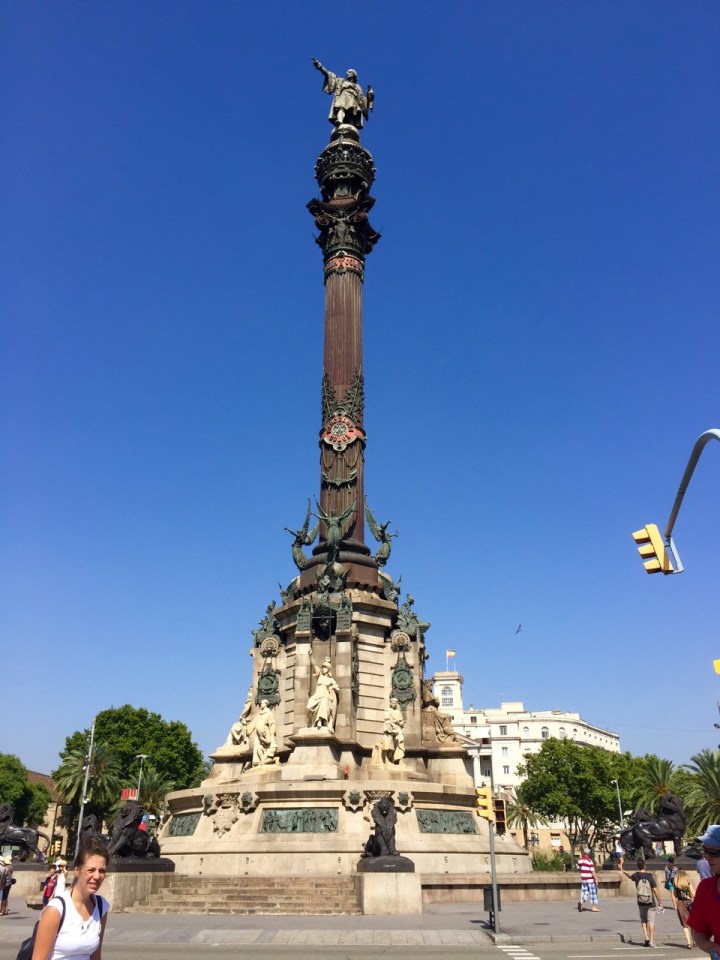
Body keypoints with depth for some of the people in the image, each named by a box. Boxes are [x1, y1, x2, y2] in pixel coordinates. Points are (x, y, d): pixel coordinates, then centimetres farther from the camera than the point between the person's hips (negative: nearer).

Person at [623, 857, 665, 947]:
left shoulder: (636, 875, -4)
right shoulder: (649, 876, -12)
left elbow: (630, 876, 20)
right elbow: (655, 890, -14)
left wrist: (624, 871, 42)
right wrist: (659, 903, -3)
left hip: (641, 903, 2)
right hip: (650, 902, -2)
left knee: (643, 920, 16)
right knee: (651, 921, 3)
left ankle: (646, 937, 3)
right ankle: (652, 941, 0)